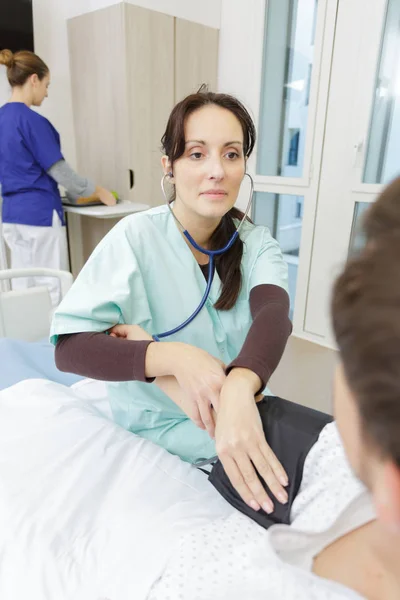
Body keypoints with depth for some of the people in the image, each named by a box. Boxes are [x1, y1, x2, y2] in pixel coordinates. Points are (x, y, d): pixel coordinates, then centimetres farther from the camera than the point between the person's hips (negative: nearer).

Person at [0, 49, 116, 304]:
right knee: (50, 289, 1)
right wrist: (97, 191, 3)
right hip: (40, 213, -8)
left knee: (23, 288, 13)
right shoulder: (32, 120, -14)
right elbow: (59, 170, -11)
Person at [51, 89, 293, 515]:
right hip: (154, 438, -2)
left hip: (241, 432, 3)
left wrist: (239, 388, -46)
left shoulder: (256, 244, -4)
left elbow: (273, 314, -24)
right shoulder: (136, 237, -14)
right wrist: (174, 357, -36)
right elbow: (68, 346, -20)